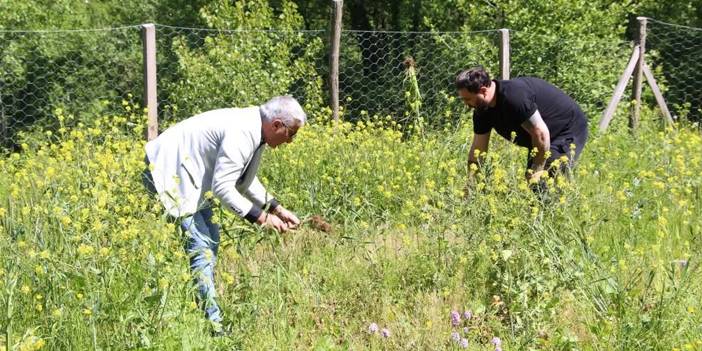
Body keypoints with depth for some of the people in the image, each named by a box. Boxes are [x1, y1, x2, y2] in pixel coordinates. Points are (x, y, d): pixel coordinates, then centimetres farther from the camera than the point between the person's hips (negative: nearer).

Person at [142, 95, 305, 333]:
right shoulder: (240, 134, -26)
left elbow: (245, 179, 19)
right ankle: (211, 322, -14)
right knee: (200, 244, -14)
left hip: (185, 174, 11)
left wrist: (276, 208, 11)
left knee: (210, 236, 13)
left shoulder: (254, 130, 6)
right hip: (167, 172, -11)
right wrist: (260, 217, -20)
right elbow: (222, 187, -26)